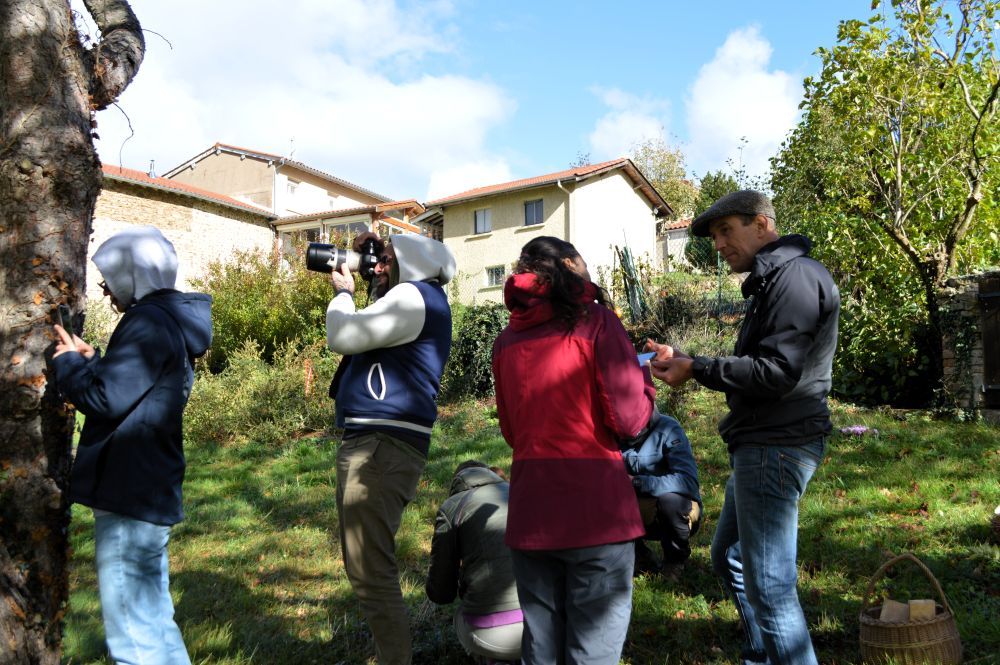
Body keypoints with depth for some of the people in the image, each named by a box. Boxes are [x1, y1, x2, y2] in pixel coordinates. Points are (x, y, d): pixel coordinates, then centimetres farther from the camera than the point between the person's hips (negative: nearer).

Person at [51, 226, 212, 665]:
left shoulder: (148, 322, -16)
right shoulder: (171, 321, 15)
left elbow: (105, 398, -19)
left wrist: (67, 363, -3)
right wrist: (88, 360, 12)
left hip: (130, 495, -10)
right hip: (149, 491, 10)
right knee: (152, 620, 19)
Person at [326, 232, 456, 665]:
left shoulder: (416, 296, -10)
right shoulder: (413, 302, 22)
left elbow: (342, 337, -14)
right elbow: (357, 339, 28)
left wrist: (343, 292, 4)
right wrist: (354, 291, 21)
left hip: (383, 446, -11)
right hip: (365, 443, 11)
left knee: (370, 573, -10)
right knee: (363, 566, 20)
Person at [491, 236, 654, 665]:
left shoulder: (507, 339, 10)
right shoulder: (595, 321, -4)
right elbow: (630, 420, -9)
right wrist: (645, 378, 10)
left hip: (529, 510, 5)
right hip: (594, 505, -5)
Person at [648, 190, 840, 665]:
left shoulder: (796, 275, -14)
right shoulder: (770, 281, 19)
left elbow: (777, 372, -22)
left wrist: (696, 370, -18)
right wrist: (688, 363, 10)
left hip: (776, 447, -11)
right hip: (760, 444, 11)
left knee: (769, 585, -6)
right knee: (729, 558, 22)